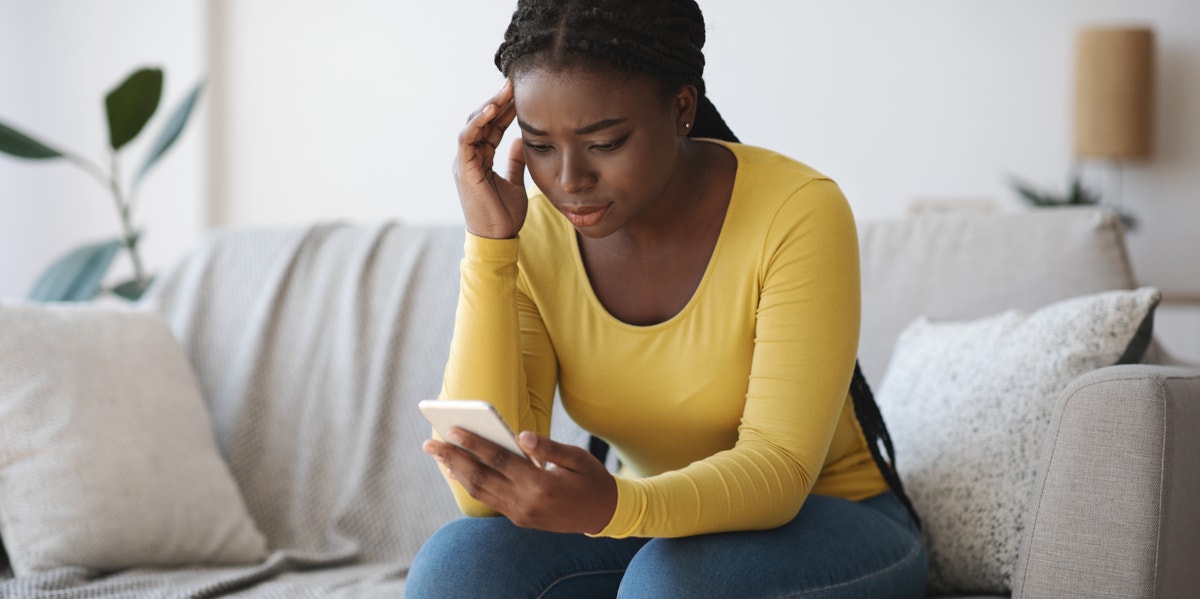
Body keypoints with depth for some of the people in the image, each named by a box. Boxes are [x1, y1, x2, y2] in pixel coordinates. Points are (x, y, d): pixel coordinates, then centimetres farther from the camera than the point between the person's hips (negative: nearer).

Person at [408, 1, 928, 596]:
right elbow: (483, 495, -20)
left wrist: (612, 506, -46)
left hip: (833, 529, -3)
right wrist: (488, 245, -25)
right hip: (644, 524, 4)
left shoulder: (797, 213, -22)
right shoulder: (532, 237, -11)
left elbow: (778, 468, -25)